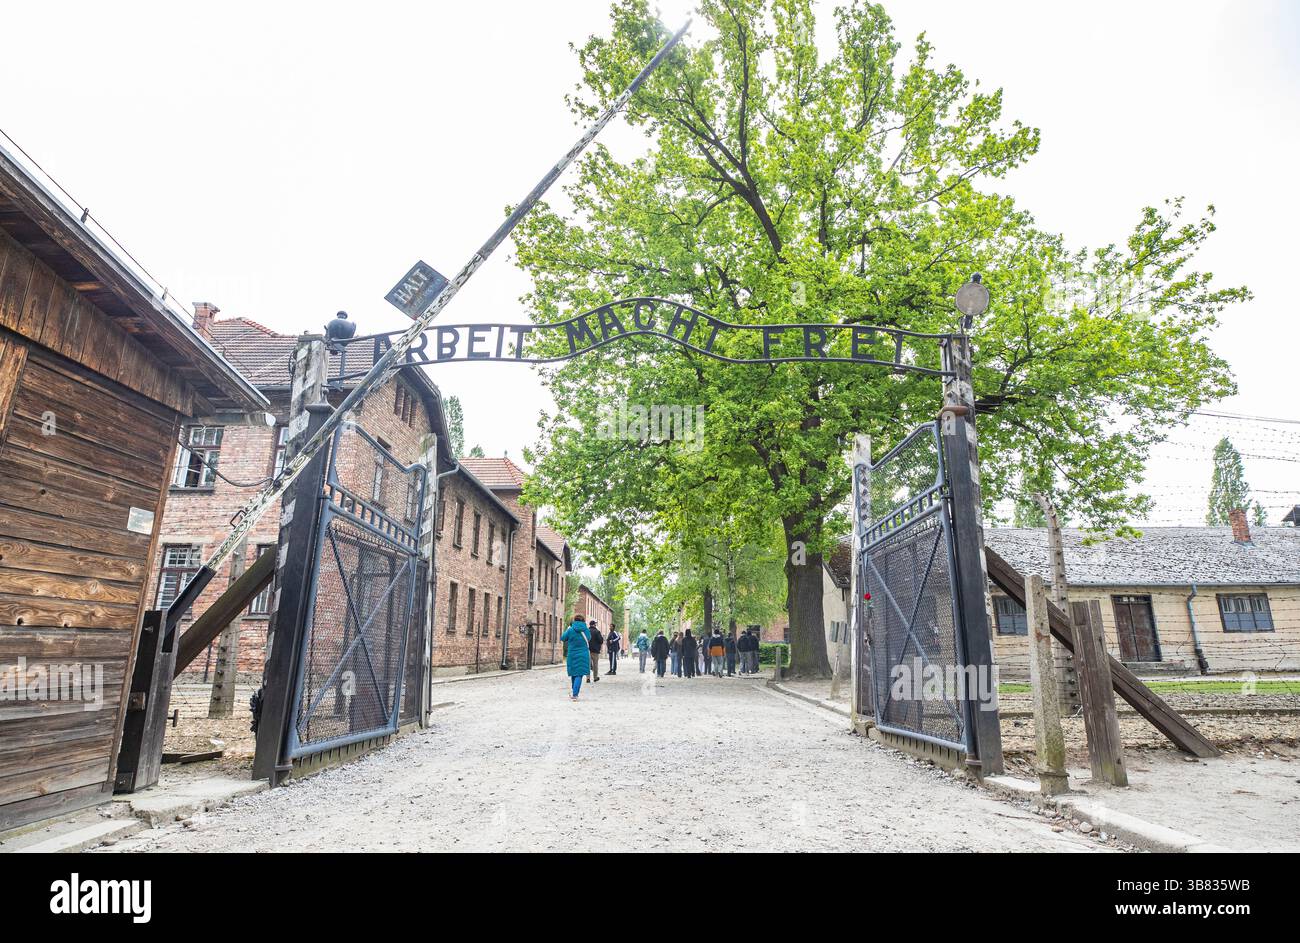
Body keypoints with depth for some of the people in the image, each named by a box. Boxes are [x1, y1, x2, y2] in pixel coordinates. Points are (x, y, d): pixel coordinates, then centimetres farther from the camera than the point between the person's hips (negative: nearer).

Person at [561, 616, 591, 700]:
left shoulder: (570, 630, -8)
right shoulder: (587, 630, 0)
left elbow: (562, 638, 7)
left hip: (572, 655, 0)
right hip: (584, 656, 0)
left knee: (573, 673, 16)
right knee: (579, 675, -1)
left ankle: (574, 692, 28)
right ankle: (574, 694, -12)